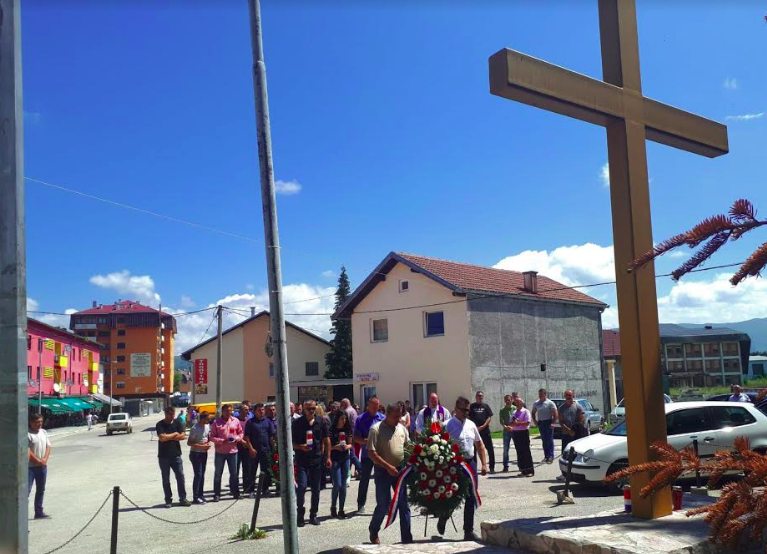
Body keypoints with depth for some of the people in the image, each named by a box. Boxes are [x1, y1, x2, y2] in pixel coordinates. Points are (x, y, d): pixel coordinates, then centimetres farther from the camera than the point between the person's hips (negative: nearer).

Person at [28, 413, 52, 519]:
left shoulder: (44, 432, 11)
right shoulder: (27, 434, -12)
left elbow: (48, 446, 9)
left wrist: (45, 459, -6)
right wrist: (38, 461, -16)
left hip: (42, 466, 7)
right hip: (30, 466, -7)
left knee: (41, 490, 13)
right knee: (26, 490, -10)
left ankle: (39, 512, 21)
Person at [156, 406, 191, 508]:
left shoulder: (177, 422, 2)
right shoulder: (160, 424, -7)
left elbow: (183, 436, -8)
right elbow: (162, 438, -22)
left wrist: (168, 437, -13)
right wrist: (175, 434, -10)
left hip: (176, 455, 2)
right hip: (164, 456, -2)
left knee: (180, 477, 1)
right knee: (166, 479, 6)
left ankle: (182, 498, 9)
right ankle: (168, 500, 15)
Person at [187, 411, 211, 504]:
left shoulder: (207, 425, 4)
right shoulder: (195, 429, -20)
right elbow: (189, 443, -19)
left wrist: (208, 443, -2)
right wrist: (202, 446, -21)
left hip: (204, 453, 8)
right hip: (196, 454, -8)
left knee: (202, 475, 12)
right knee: (198, 475, -8)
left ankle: (200, 495, 21)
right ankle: (195, 497, -2)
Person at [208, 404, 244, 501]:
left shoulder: (236, 421, 6)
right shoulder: (216, 422, -4)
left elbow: (240, 433, 11)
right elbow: (212, 437, -5)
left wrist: (236, 438, -9)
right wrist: (222, 441, -18)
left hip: (232, 451, 3)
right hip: (220, 452, -3)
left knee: (234, 473, 10)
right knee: (218, 474, 5)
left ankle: (235, 492, 22)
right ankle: (217, 494, 12)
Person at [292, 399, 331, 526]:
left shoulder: (321, 422, 3)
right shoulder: (297, 423, -3)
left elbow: (326, 440, 8)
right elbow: (291, 442, 0)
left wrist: (328, 457, 3)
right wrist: (301, 447, -19)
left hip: (317, 459, 3)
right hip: (302, 460, -2)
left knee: (316, 489, 8)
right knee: (301, 487, -11)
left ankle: (313, 515, 21)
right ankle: (300, 515, 5)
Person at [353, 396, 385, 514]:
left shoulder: (383, 418, 5)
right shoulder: (361, 419, 0)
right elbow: (356, 438, -2)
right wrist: (366, 440, -19)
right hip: (366, 454, -1)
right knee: (364, 479, 7)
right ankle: (361, 505, 19)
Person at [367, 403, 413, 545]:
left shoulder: (402, 428, 6)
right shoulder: (376, 429, -11)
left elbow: (408, 447, 15)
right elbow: (371, 453, -15)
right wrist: (388, 467, -19)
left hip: (400, 470, 5)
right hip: (383, 471, -5)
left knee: (403, 505, 4)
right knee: (383, 504, 1)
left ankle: (407, 539, 10)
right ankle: (373, 531, 27)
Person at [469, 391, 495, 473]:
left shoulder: (485, 406, 8)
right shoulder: (471, 406, 6)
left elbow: (489, 417, 2)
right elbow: (468, 418, 3)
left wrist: (483, 426, -11)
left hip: (485, 430, 0)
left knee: (490, 449, -1)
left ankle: (492, 467, 8)